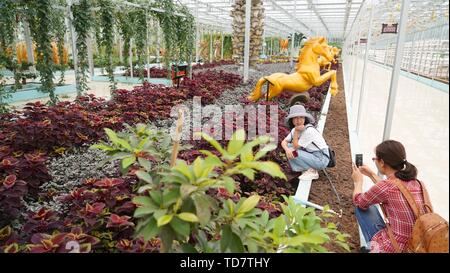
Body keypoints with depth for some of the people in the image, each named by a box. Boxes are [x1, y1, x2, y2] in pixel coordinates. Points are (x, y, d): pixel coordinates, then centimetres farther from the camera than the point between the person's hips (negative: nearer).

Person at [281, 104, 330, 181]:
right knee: (289, 147, -1)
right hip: (311, 154, 8)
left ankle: (312, 171, -6)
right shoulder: (295, 129, 1)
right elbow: (284, 142, -2)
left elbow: (296, 146, -20)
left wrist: (296, 131, -19)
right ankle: (305, 169, 1)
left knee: (293, 153, -22)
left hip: (321, 160, -8)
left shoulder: (309, 130, -24)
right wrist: (287, 149, -23)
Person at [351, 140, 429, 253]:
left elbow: (358, 201, 0)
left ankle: (373, 247, 22)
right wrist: (371, 174, 31)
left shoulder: (385, 186, -20)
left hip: (395, 248, -7)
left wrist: (358, 181, 19)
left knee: (362, 206, 8)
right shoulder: (415, 182, 1)